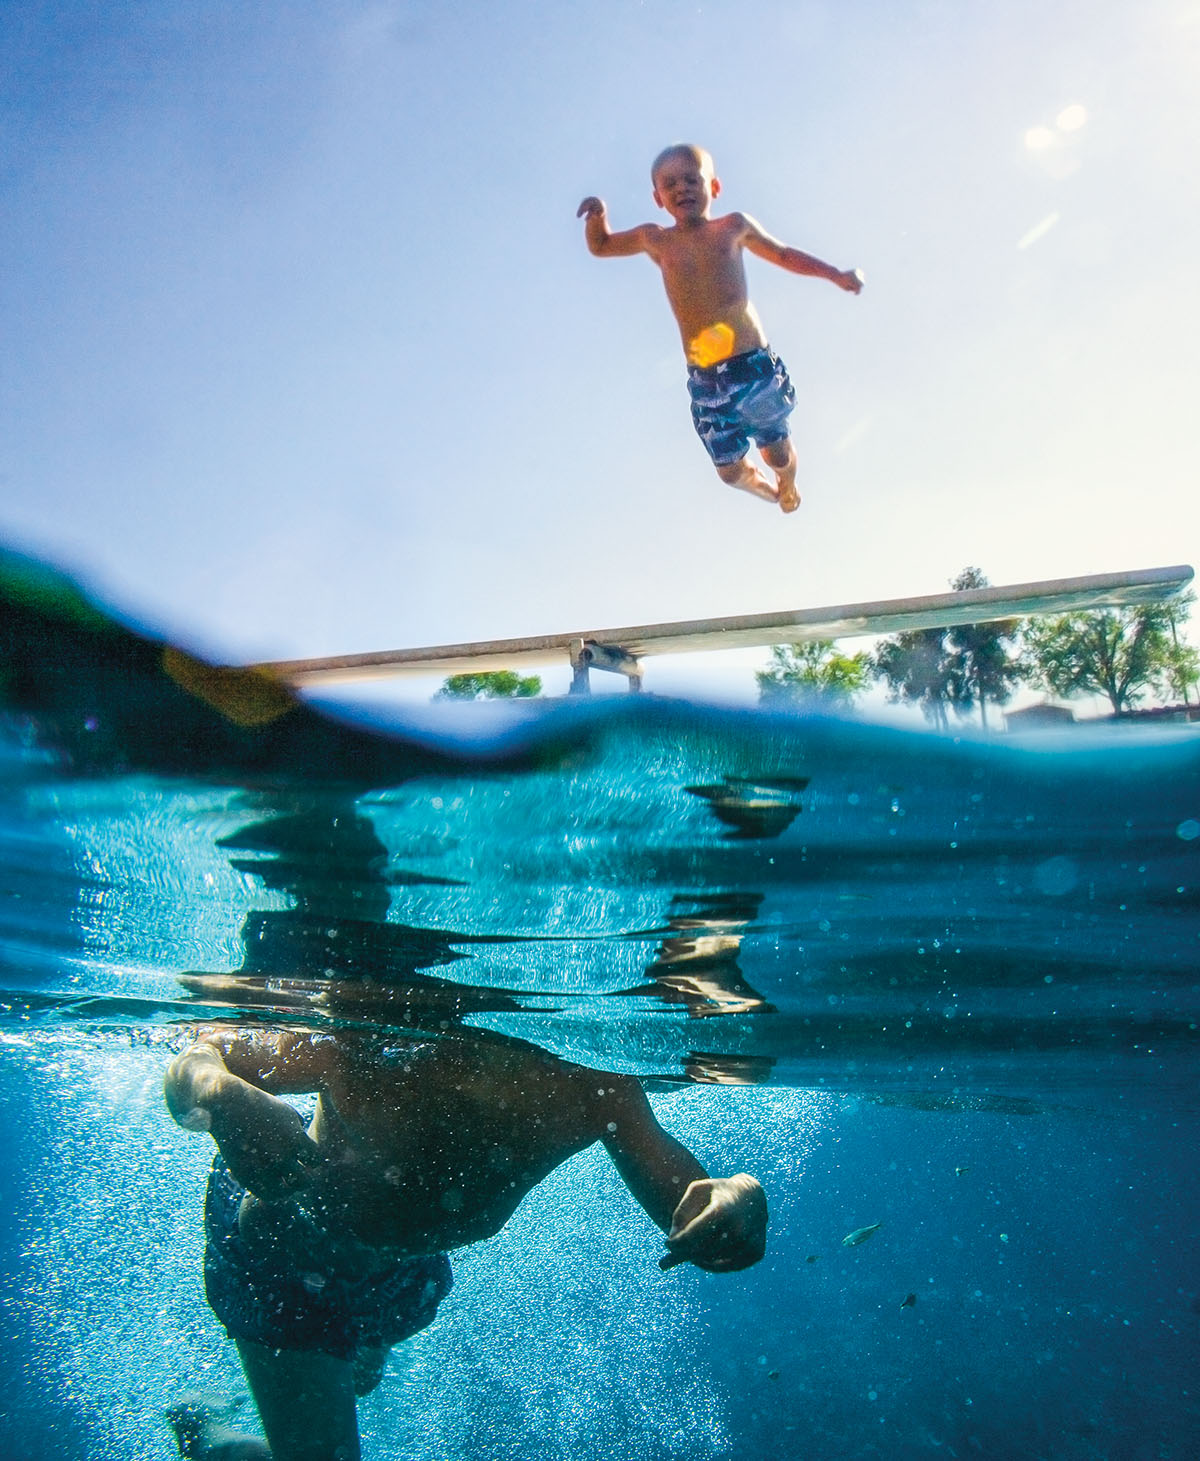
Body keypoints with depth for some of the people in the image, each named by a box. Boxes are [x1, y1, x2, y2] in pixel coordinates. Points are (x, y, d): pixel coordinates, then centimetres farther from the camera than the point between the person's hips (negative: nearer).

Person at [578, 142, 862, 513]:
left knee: (778, 455, 11)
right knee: (731, 471, 9)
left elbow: (782, 254, 19)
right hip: (706, 380, 1)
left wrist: (835, 275, 15)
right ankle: (764, 487, 46)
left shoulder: (734, 227, 4)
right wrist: (597, 215, -2)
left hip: (756, 364, 0)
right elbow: (600, 246, 19)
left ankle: (788, 484, 49)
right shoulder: (655, 240, 5)